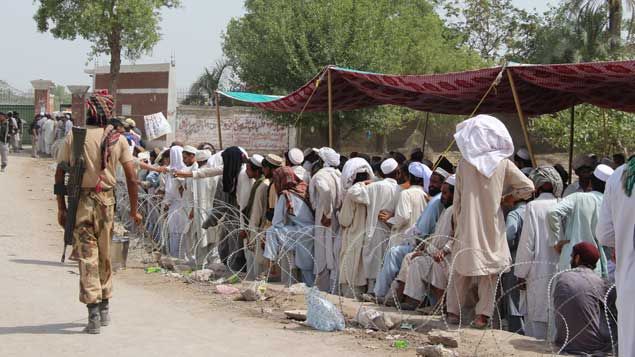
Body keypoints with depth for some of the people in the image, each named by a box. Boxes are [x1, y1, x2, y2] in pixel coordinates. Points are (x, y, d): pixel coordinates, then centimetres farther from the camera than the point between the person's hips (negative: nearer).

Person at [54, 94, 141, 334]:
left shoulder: (72, 138, -1)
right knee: (105, 255, 15)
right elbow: (131, 178, -2)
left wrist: (61, 208, 2)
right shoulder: (117, 139, 1)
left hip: (80, 200, -1)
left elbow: (59, 175, -4)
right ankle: (104, 308, 26)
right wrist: (133, 210, 6)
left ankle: (93, 313, -7)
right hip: (106, 200, 2)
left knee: (87, 256, 0)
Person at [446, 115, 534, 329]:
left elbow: (457, 200, 1)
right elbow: (528, 187, -4)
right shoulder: (503, 163, -4)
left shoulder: (464, 164, -4)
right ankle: (483, 314, 3)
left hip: (468, 225, 0)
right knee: (490, 269, 6)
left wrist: (457, 224, 11)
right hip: (493, 225, 0)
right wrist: (508, 198, 9)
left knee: (462, 267, 11)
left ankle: (453, 311, 14)